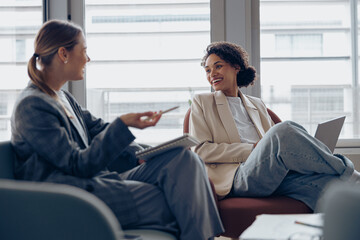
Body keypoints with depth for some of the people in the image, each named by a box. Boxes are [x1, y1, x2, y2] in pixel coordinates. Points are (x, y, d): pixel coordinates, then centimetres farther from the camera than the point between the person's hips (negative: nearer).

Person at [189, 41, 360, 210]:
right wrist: (251, 149, -6)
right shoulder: (202, 103, 18)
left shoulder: (257, 105, 30)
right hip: (239, 176, -4)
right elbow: (200, 150, 5)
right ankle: (344, 170, -18)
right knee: (285, 130, -32)